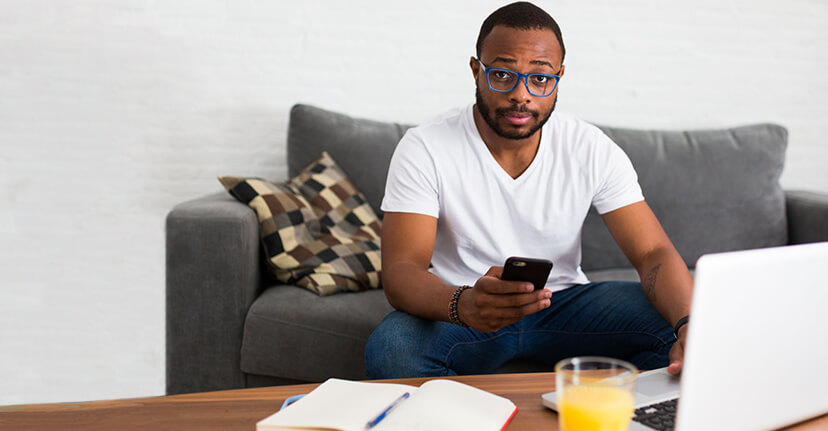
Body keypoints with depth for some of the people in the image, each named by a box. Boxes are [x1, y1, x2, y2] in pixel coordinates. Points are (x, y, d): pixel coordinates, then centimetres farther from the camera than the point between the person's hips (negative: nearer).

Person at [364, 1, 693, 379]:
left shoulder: (593, 150, -6)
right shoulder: (424, 150, -14)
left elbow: (654, 253, -10)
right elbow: (400, 272, -22)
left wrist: (689, 325, -34)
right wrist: (463, 304, -47)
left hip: (564, 304, 2)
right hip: (465, 316, -2)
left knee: (670, 328, -22)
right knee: (390, 348, -33)